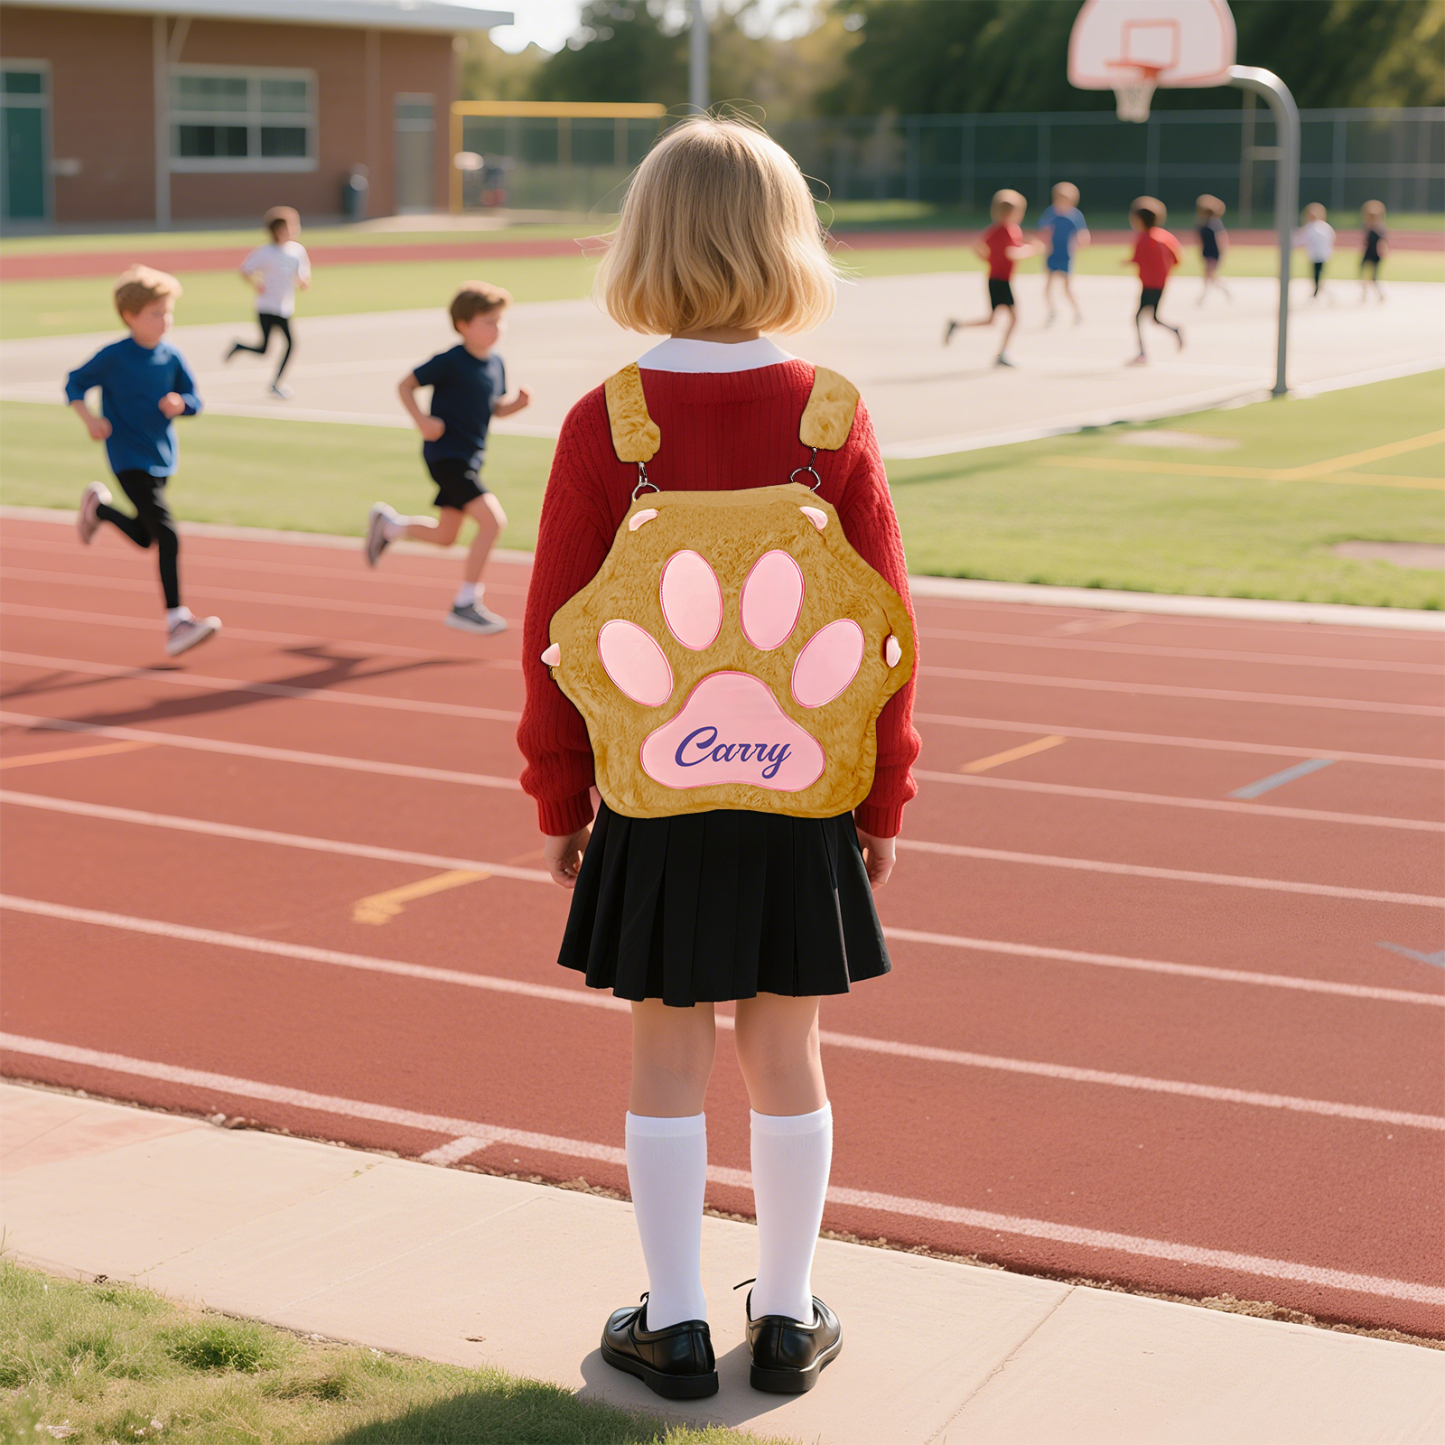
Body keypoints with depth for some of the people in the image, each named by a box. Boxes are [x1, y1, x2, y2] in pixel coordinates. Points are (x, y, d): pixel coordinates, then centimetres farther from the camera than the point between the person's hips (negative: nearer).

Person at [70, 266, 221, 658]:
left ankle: (98, 507, 47)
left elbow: (193, 400, 9)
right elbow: (75, 383, -2)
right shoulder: (114, 356, -12)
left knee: (143, 536, 20)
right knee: (167, 537, -17)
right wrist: (89, 418, -18)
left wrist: (179, 403, -14)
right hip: (129, 460, -6)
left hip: (161, 457, 6)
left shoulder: (171, 357, 1)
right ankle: (176, 622, -16)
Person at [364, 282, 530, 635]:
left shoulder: (495, 364, 5)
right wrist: (422, 421, -23)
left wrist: (517, 403, -3)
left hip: (469, 458, 9)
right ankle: (465, 605, -13)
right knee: (492, 519, -20)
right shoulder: (450, 362, -17)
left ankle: (387, 524, 43)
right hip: (446, 455, -9)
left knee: (445, 536, 18)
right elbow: (405, 385, -10)